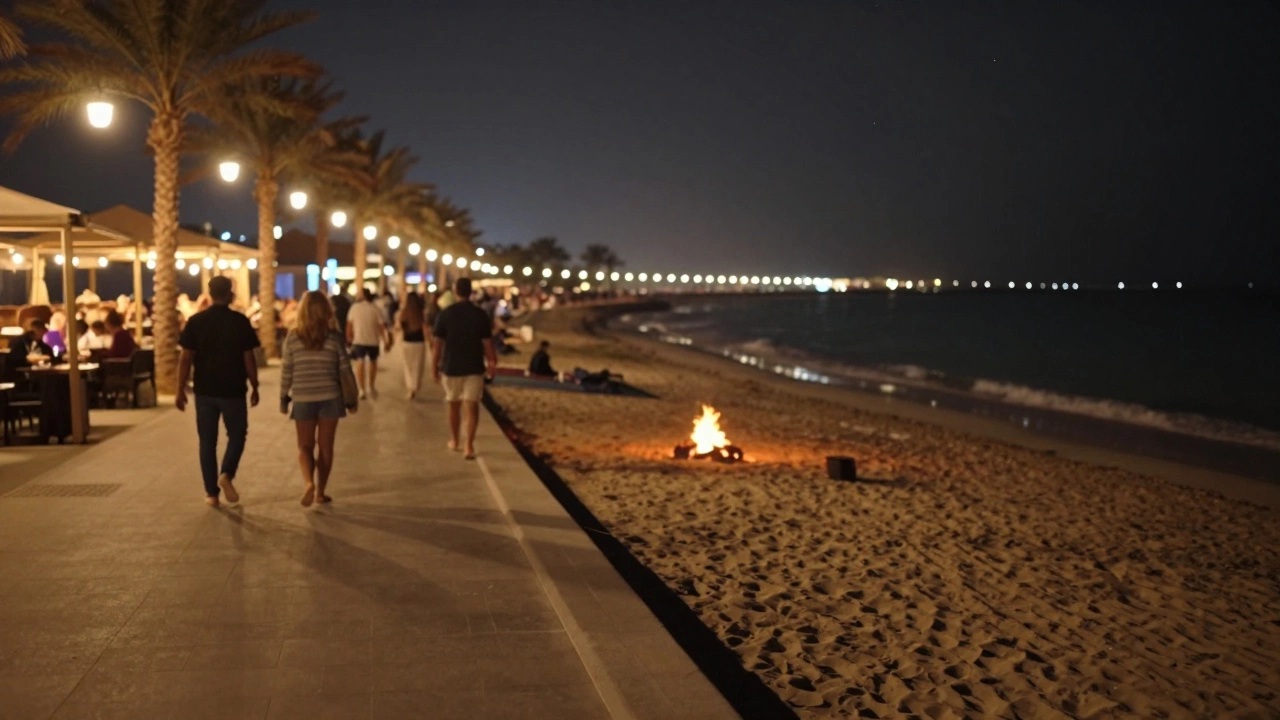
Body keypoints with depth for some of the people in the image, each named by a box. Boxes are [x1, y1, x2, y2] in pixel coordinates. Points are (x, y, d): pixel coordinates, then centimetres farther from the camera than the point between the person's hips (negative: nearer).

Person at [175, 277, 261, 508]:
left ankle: (211, 493, 11)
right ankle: (227, 474, -8)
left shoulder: (196, 321, -2)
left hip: (205, 391, 2)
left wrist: (181, 390, 3)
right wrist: (255, 387, 4)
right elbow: (248, 358, -6)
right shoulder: (240, 321, -6)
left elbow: (185, 358, -4)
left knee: (207, 442, 10)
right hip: (233, 390, -1)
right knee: (237, 435, 15)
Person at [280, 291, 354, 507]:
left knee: (305, 446, 11)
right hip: (330, 398, 0)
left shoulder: (292, 337, -3)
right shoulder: (335, 336, -4)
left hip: (303, 399, 0)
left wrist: (283, 398, 12)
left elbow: (287, 371, 1)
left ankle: (309, 483, -12)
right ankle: (320, 491, 15)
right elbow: (344, 370, 0)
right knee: (326, 446, 10)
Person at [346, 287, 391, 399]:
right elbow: (382, 326, -6)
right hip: (373, 341, 0)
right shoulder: (376, 309, -5)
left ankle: (362, 389, -6)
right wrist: (386, 341, 0)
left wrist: (349, 338, 14)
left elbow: (349, 324, 2)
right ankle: (371, 386, 24)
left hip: (358, 340, 0)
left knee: (360, 364, 4)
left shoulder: (355, 307, -2)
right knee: (373, 362, 21)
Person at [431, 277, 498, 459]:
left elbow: (438, 344, -6)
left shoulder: (445, 314, -6)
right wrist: (491, 363, 10)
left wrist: (434, 366, 3)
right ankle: (469, 445, -13)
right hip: (474, 367, -1)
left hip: (451, 367, 1)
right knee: (472, 406, -2)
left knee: (454, 405, 16)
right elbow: (487, 343, -4)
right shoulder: (481, 315, -5)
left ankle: (454, 441, 30)